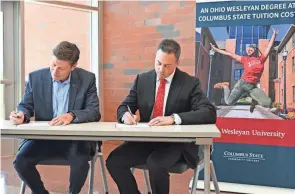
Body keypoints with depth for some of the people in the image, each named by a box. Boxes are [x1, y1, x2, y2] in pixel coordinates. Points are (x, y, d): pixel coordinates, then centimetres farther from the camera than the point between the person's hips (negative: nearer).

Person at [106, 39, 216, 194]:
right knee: (113, 161, -16)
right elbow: (124, 106, 11)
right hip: (145, 139, 4)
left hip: (176, 143, -4)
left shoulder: (190, 83, -6)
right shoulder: (142, 79, 5)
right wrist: (126, 114, -16)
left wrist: (174, 118, -31)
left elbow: (210, 113, -17)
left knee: (155, 164, -33)